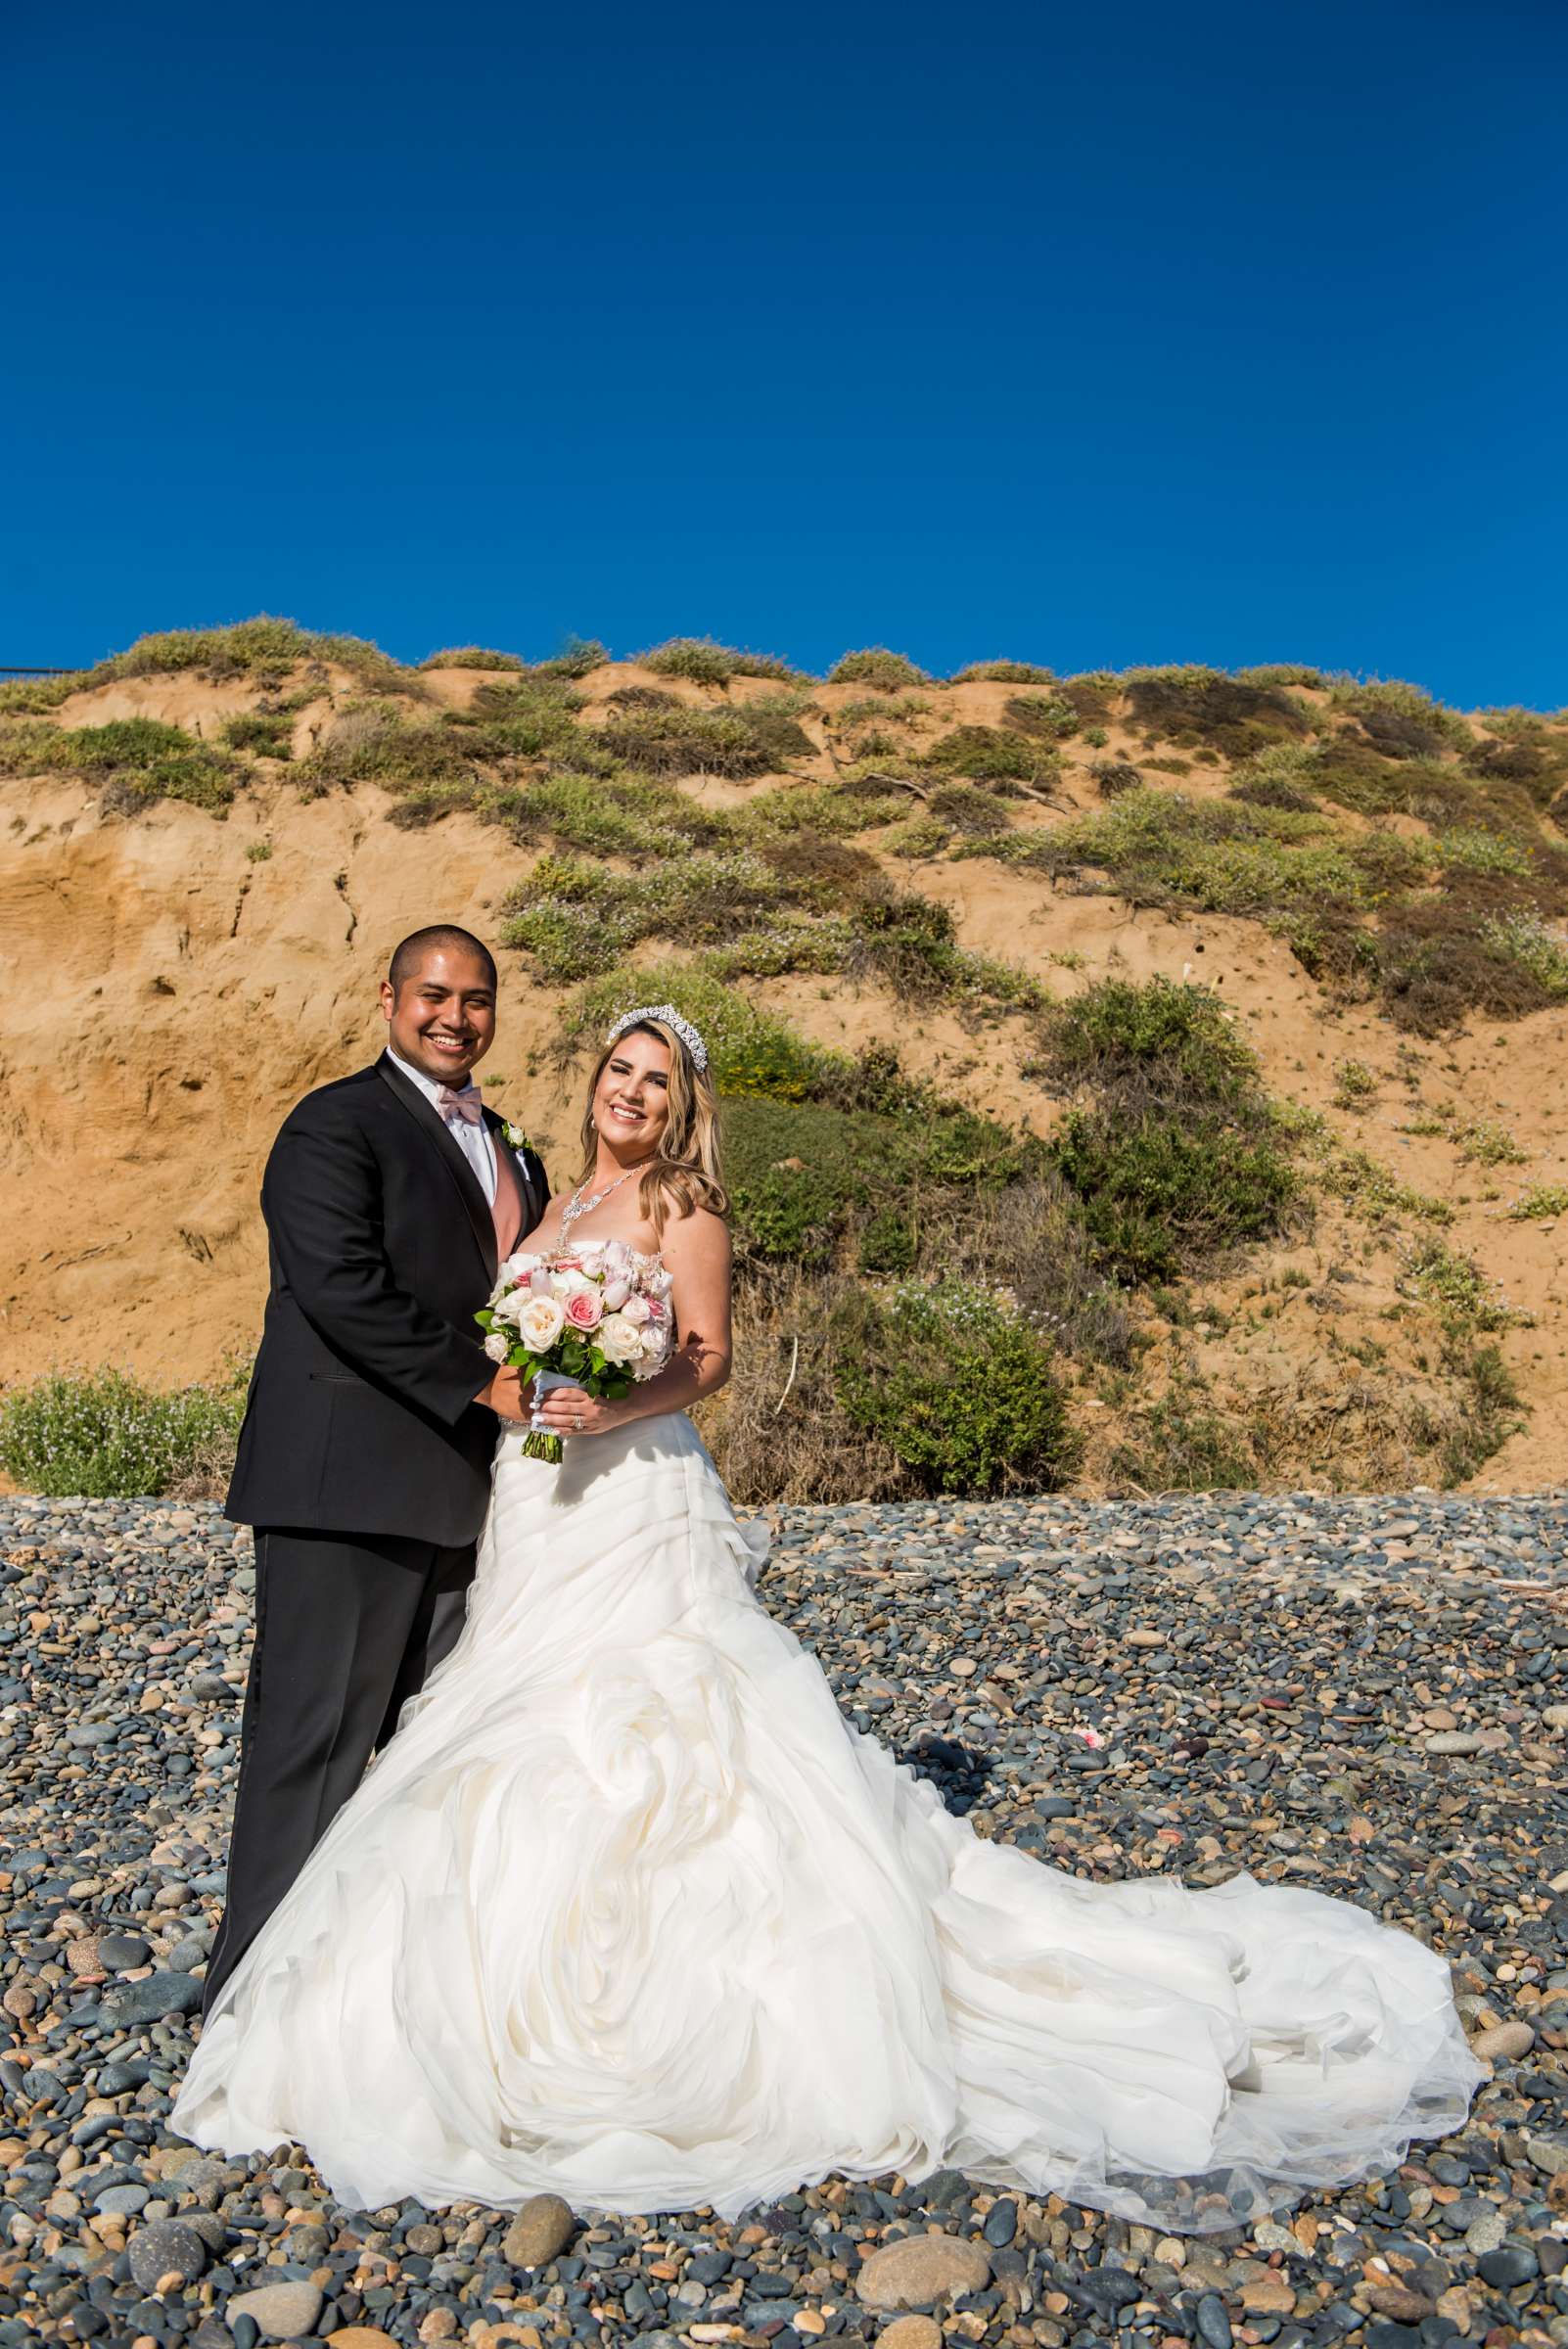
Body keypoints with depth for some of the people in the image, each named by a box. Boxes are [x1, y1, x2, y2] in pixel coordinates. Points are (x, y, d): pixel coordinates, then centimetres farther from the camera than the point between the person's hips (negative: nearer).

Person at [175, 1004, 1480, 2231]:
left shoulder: (681, 1204, -4)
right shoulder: (558, 1206, 17)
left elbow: (707, 1356, -13)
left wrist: (612, 1407, -27)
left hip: (638, 1500, -7)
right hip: (541, 1505, 7)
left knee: (652, 1735, -8)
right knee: (534, 1740, 8)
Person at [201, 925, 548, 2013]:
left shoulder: (511, 1152, 20)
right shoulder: (336, 1124, -5)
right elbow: (342, 1288, -18)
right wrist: (478, 1381, -17)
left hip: (461, 1491, 8)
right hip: (349, 1482, -7)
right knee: (317, 1731, -1)